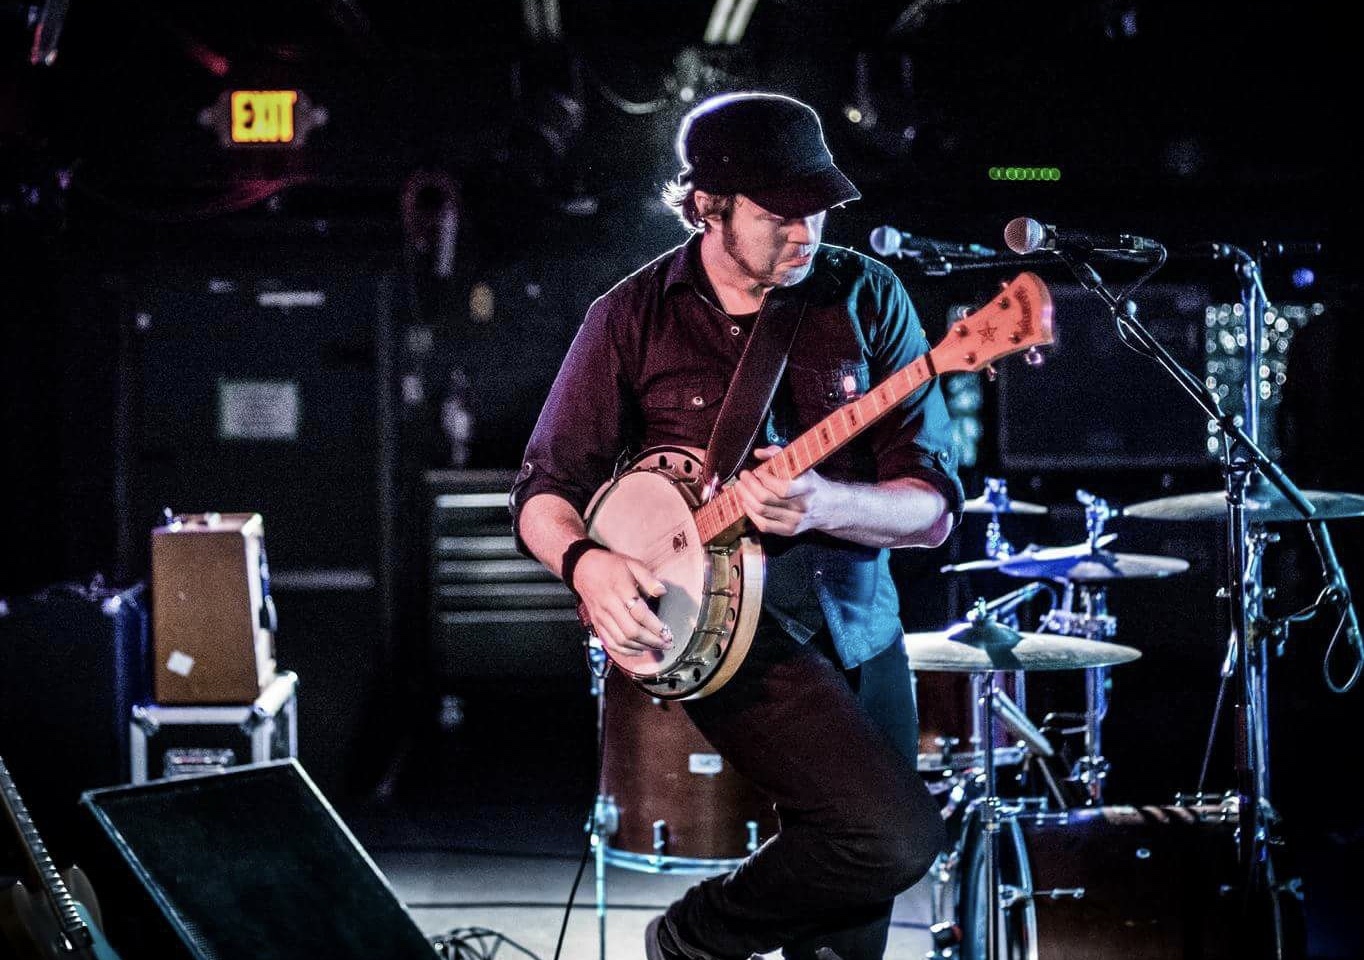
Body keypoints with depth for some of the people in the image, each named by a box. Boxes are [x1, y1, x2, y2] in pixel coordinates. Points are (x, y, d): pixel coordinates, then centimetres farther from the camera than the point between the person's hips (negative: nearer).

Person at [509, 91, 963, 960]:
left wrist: (825, 506, -25)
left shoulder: (864, 296, -2)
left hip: (859, 626, 4)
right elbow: (544, 493, 1)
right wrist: (586, 561, -21)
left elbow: (936, 504, -5)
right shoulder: (634, 318, -5)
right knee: (897, 836, -23)